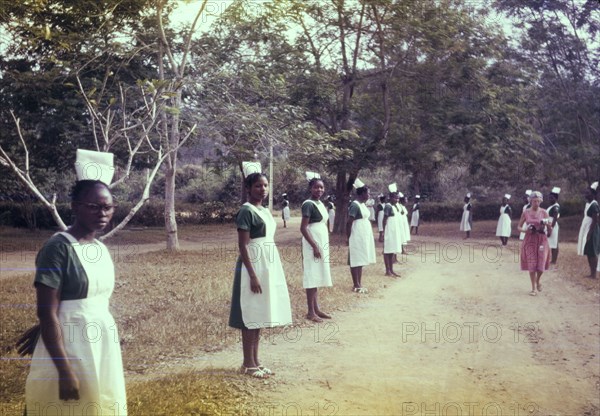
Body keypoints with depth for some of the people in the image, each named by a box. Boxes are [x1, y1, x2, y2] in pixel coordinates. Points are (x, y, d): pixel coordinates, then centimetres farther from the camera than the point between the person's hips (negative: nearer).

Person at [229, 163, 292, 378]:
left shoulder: (264, 211, 13)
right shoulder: (246, 211, -12)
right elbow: (242, 246, -16)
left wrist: (268, 272, 17)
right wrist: (253, 275, -21)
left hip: (268, 266, 9)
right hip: (253, 266, -9)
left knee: (259, 317, 12)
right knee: (251, 318, -3)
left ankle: (255, 361, 19)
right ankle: (248, 365, 5)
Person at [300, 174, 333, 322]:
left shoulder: (320, 203, 12)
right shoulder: (308, 204, -14)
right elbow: (303, 228, -19)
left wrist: (321, 245, 15)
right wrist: (315, 246, -21)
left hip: (322, 244, 9)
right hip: (313, 245, -9)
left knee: (317, 277, 12)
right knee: (312, 277, -5)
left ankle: (316, 309, 18)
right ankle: (310, 312, 0)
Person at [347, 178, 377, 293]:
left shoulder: (362, 204, 12)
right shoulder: (355, 205, -17)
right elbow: (349, 223, -18)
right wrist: (348, 238, -16)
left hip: (363, 237, 9)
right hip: (357, 237, -9)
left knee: (360, 260, 11)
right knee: (356, 261, -4)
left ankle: (359, 284, 16)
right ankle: (356, 285, 0)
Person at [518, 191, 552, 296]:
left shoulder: (544, 212, -1)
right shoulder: (526, 213, -1)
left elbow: (550, 230, 1)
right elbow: (519, 227, 7)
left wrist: (549, 226, -22)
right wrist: (526, 230, -13)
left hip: (542, 240, 0)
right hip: (530, 240, 0)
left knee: (541, 263, -5)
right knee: (531, 264, -1)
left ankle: (538, 281, 27)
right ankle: (533, 288, 10)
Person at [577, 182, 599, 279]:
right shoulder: (587, 204, 13)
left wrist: (590, 233, -23)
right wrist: (582, 231, 18)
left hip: (591, 231, -10)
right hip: (586, 230, 10)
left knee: (592, 253, -6)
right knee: (588, 253, 12)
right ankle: (592, 273, 18)